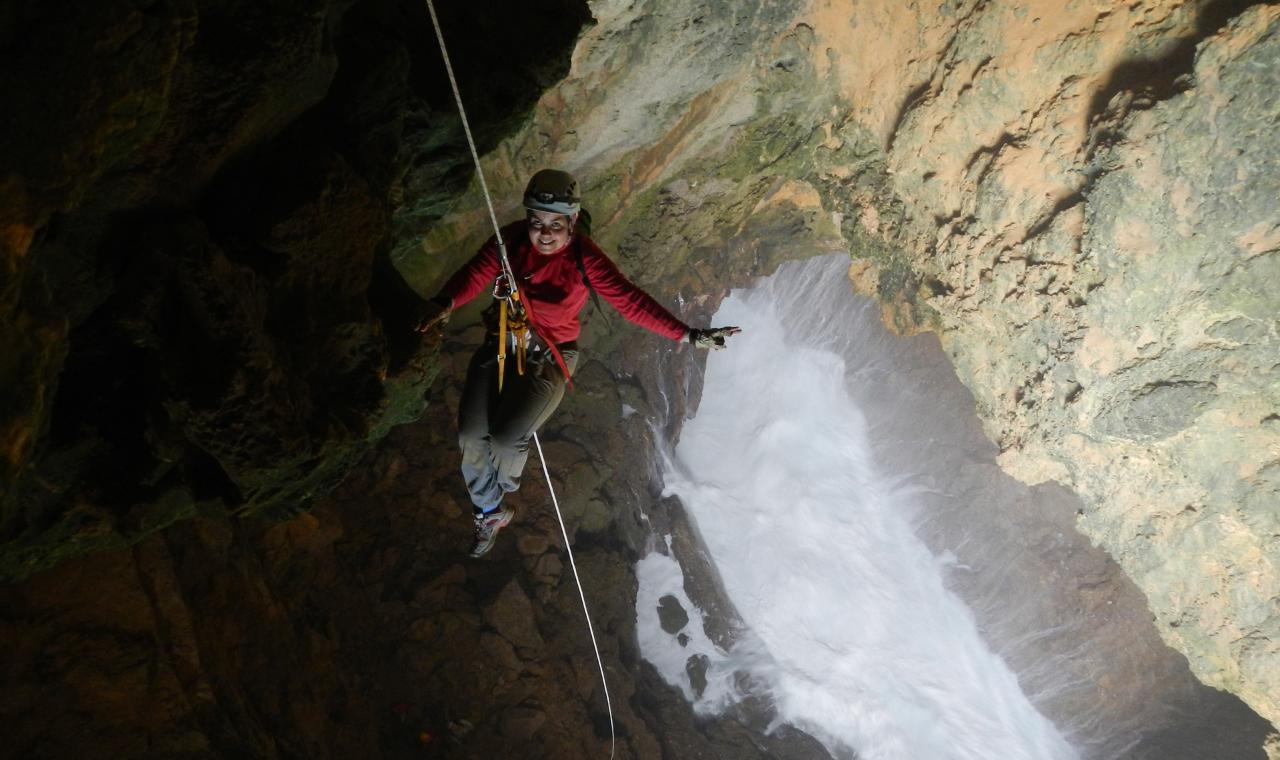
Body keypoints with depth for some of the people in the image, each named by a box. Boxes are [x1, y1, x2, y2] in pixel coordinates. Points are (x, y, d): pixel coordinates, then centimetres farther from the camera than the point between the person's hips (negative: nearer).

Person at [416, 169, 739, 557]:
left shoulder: (584, 258, -17)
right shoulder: (512, 240, -10)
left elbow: (629, 300, -21)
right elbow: (476, 273, -21)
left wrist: (687, 334, -31)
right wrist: (445, 303, -44)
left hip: (550, 357, -3)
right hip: (501, 345, 3)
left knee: (505, 439, -18)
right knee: (471, 434, -8)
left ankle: (506, 484, 22)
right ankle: (490, 513, 20)